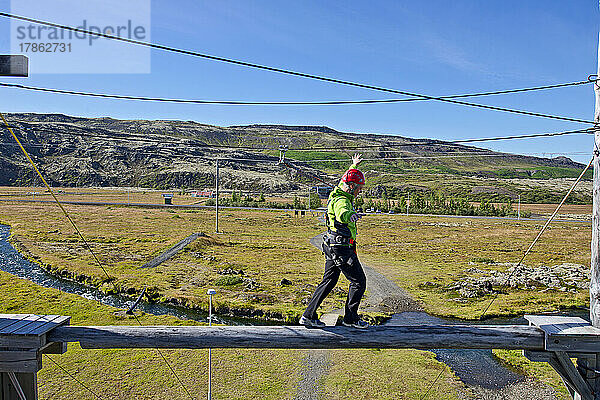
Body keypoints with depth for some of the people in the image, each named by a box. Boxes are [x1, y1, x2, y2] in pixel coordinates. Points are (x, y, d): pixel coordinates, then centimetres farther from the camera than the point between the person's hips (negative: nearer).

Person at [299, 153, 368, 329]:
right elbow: (342, 213, -45)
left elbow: (345, 180, 32)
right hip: (342, 249, -10)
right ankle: (351, 318, 14)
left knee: (329, 281, 15)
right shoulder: (341, 200, -20)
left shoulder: (340, 194, 10)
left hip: (332, 247, 10)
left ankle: (308, 316, 19)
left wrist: (354, 165, 47)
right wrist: (349, 215, -68)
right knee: (359, 281, 2)